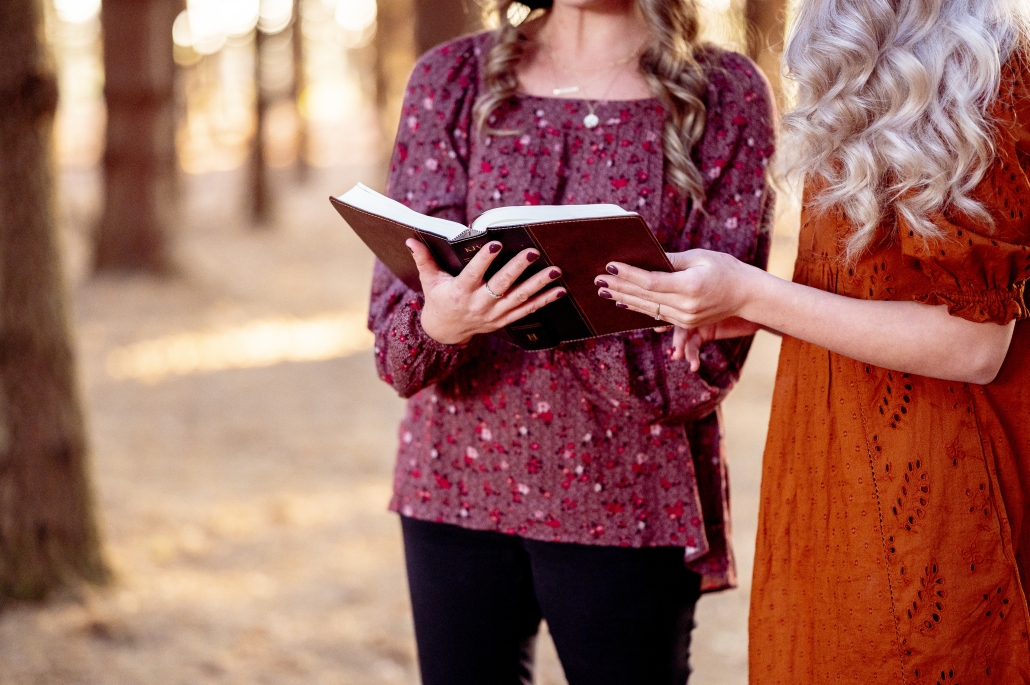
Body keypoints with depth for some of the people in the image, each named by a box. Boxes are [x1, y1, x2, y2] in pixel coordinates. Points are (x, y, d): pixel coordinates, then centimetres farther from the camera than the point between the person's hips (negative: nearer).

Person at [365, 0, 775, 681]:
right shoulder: (454, 76, 2)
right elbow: (395, 346, -4)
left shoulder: (726, 94, -4)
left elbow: (703, 364, -11)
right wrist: (437, 324, -27)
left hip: (630, 501, -2)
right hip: (460, 484, 2)